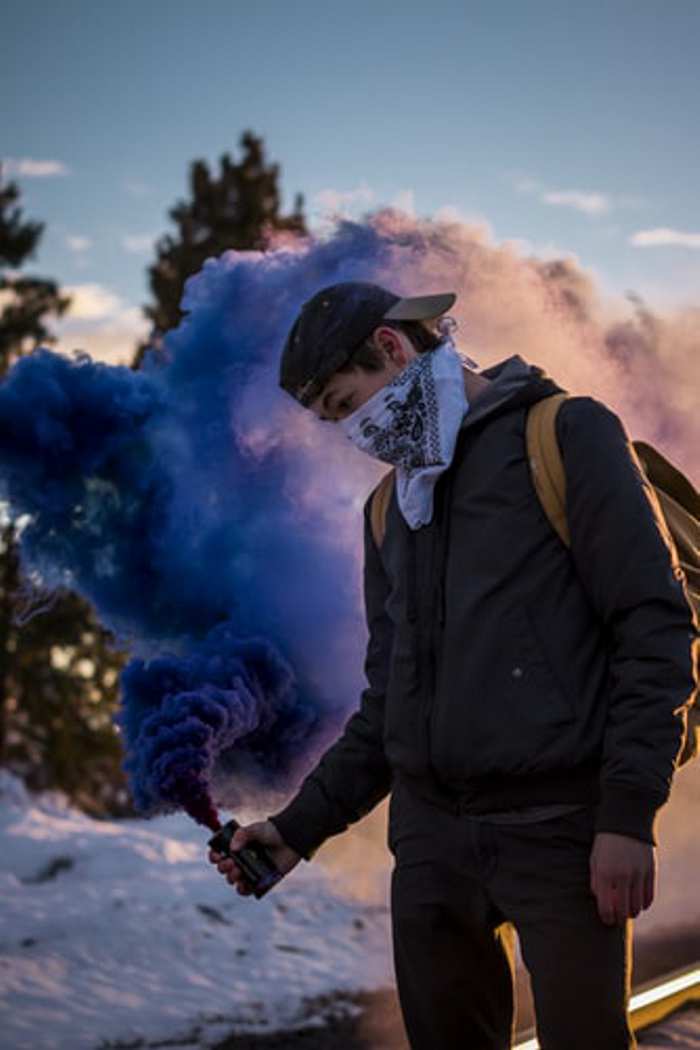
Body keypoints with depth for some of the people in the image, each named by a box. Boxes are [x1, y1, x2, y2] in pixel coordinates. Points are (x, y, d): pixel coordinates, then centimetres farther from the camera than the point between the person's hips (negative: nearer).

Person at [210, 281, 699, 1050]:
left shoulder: (566, 436, -2)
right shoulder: (390, 508, 18)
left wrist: (630, 813, -14)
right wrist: (303, 825, 11)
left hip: (559, 829, -6)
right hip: (430, 834, 6)